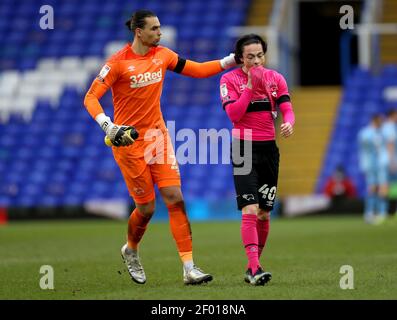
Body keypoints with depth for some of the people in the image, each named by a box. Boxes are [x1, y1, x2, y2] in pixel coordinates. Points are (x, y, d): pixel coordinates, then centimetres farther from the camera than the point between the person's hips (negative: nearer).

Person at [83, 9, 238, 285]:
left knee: (175, 198, -7)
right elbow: (91, 98, -14)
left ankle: (189, 267, -7)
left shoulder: (162, 55, 4)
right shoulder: (118, 62, -13)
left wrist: (232, 60, 5)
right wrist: (108, 127, -28)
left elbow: (197, 70, 13)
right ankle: (131, 250, 32)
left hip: (158, 136, 5)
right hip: (128, 139, -5)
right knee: (146, 208, 0)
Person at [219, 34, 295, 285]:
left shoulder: (275, 78, 7)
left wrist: (289, 122, -25)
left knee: (264, 213, 7)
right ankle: (255, 268, -20)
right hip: (243, 149, -4)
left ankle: (253, 267, 19)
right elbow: (234, 114, -14)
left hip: (268, 149, 4)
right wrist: (250, 87, -20)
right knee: (250, 210, -16)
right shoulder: (230, 79, -3)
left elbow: (286, 108, -2)